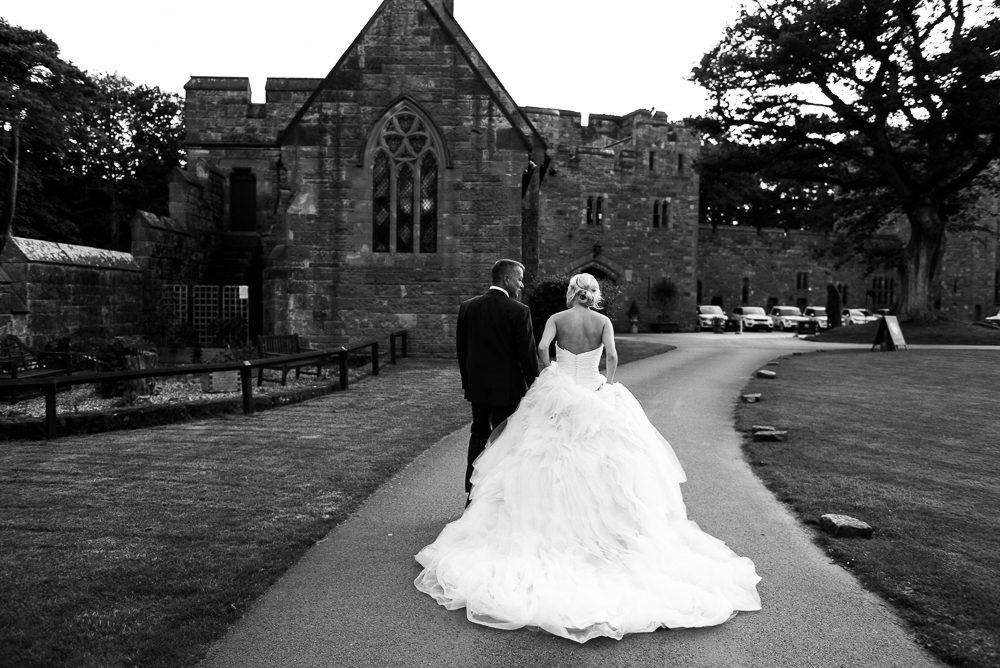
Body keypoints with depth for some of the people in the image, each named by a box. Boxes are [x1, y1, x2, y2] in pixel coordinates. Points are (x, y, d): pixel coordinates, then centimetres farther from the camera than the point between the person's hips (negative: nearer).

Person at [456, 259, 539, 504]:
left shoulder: (467, 307, 1)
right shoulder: (518, 311, -15)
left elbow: (461, 348, 8)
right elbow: (527, 354, -14)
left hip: (476, 386, 5)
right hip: (506, 388, -5)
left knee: (478, 435, 17)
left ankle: (473, 493, 21)